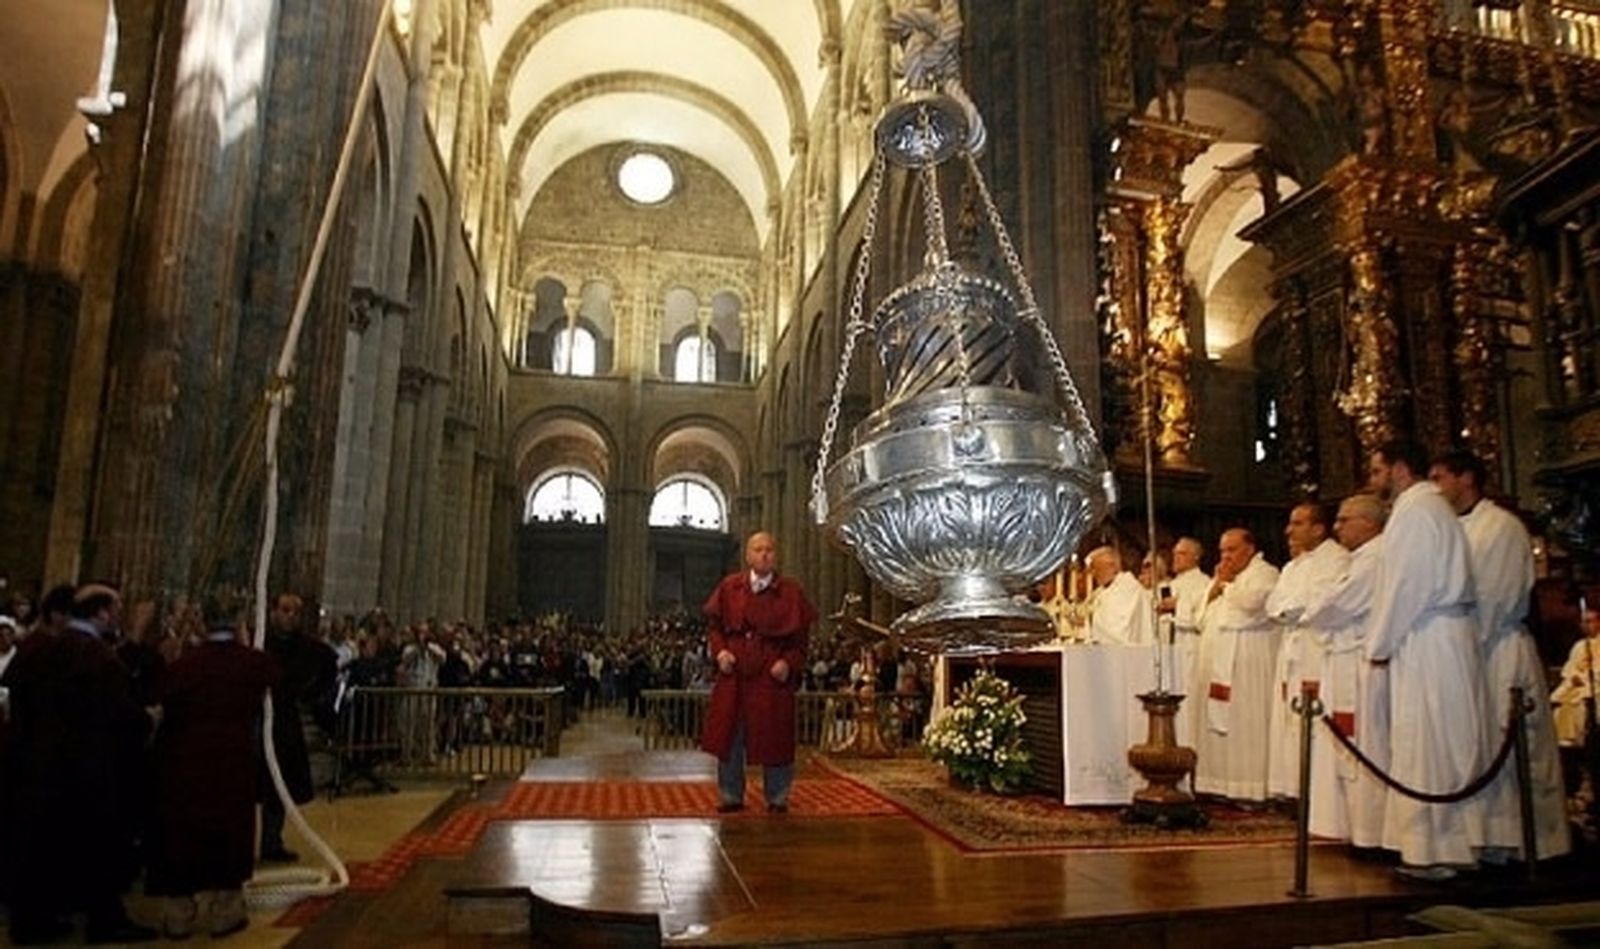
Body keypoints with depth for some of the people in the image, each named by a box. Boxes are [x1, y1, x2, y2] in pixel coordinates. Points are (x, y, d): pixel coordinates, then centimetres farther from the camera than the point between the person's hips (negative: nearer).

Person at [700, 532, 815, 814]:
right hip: (733, 675, 2)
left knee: (774, 738, 4)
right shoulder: (729, 587, 4)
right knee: (729, 735, 7)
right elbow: (713, 623, 11)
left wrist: (788, 663, -13)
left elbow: (802, 636, 0)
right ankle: (731, 796, 22)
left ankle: (777, 798, 20)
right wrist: (720, 650, -5)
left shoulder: (791, 592, -1)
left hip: (773, 676, -2)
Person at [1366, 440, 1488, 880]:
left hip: (1425, 642, -10)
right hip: (1444, 636, 10)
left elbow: (1407, 584, -17)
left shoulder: (1415, 510, -11)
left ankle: (1436, 849, 2)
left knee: (1428, 744, -4)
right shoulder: (1430, 506, 18)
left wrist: (1379, 644, -9)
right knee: (1448, 743, 11)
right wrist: (1385, 639, 12)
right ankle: (1453, 843, 18)